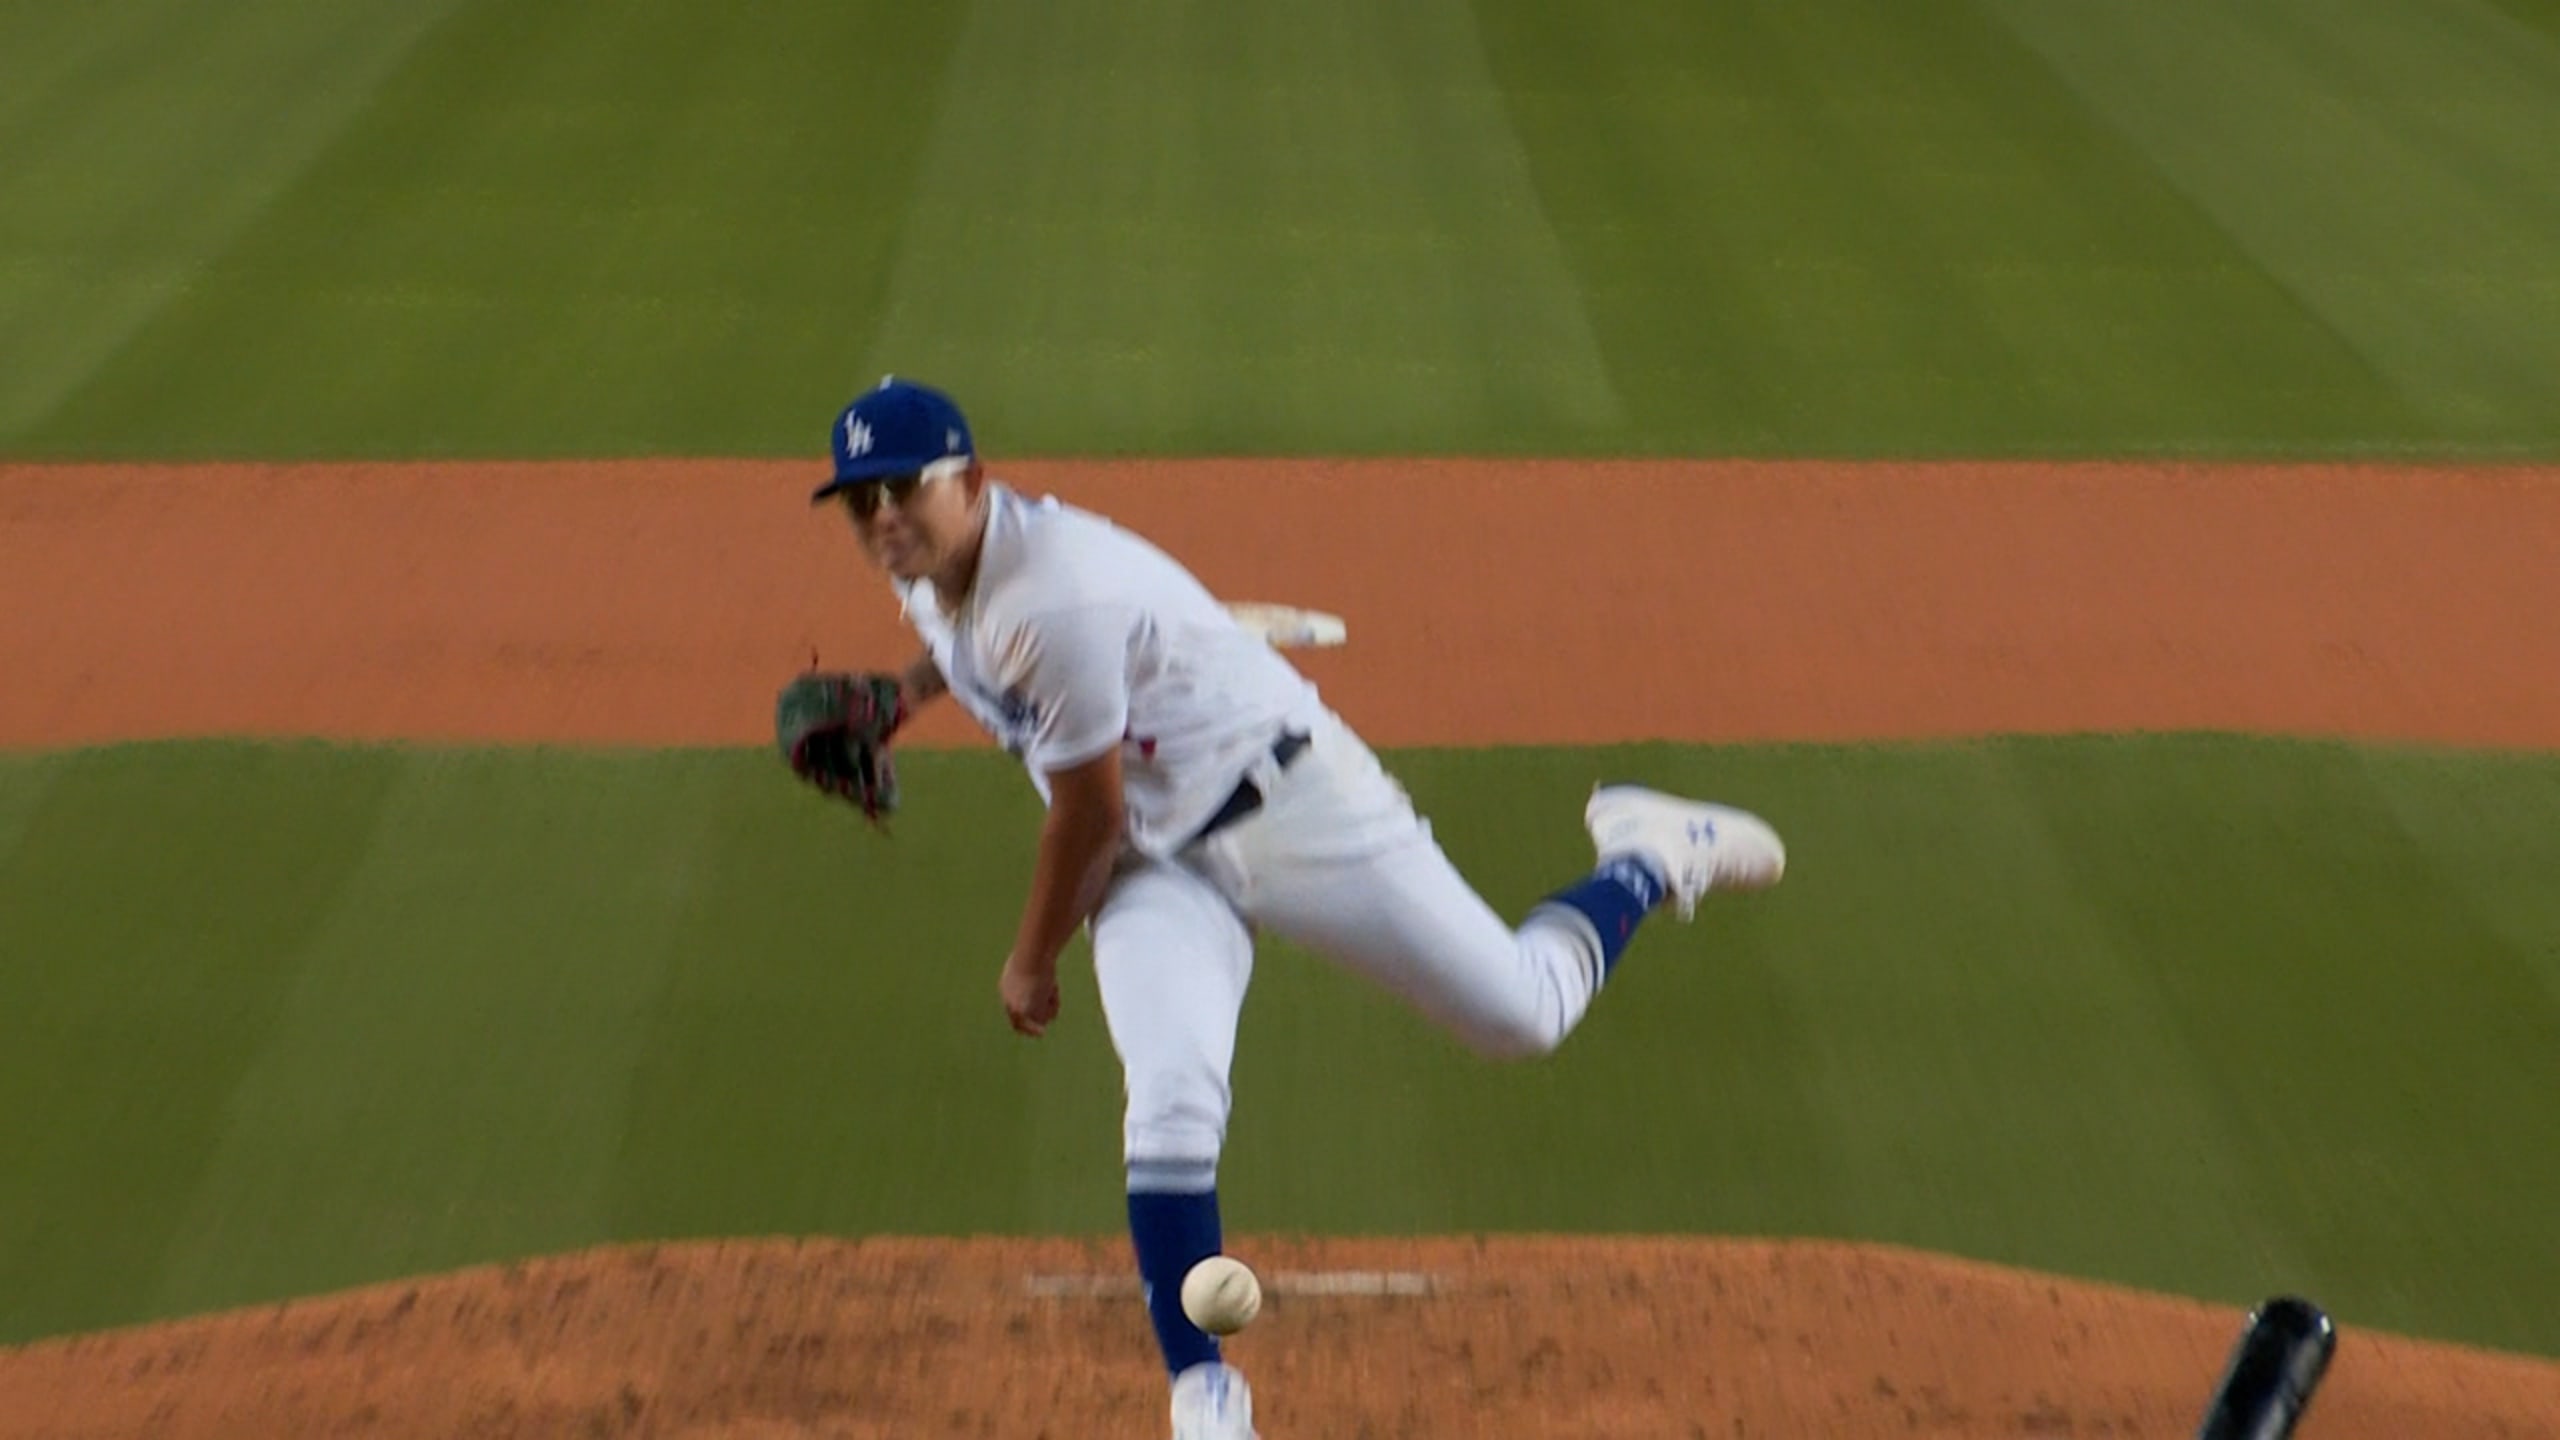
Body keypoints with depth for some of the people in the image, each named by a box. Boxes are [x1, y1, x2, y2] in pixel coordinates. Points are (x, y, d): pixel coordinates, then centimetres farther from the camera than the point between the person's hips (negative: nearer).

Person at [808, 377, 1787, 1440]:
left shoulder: (1054, 592, -30)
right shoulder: (928, 579, -1)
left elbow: (1089, 812, -21)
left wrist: (1032, 963, -7)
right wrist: (907, 690, 12)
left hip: (1290, 805, -6)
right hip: (1154, 868, 7)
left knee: (1525, 1014, 1)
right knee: (1170, 1110, -17)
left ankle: (1646, 860, 30)